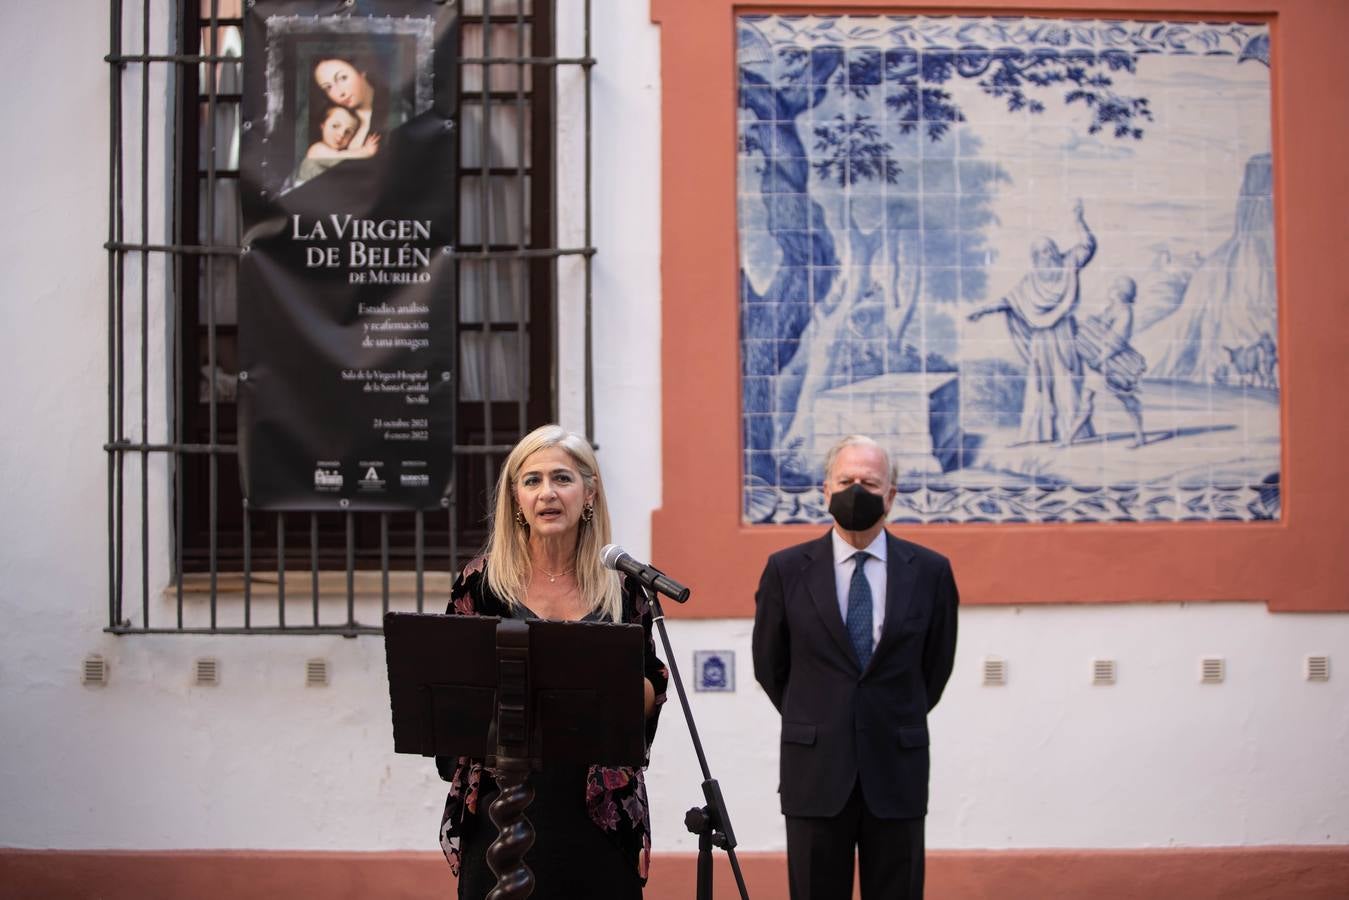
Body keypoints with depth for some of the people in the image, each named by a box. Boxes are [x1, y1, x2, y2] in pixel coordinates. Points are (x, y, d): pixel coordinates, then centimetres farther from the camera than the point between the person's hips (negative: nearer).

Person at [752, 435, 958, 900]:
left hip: (897, 770, 0)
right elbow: (769, 665, 11)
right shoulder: (787, 569, -1)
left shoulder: (930, 571, 0)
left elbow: (936, 665, 12)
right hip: (815, 770, 0)